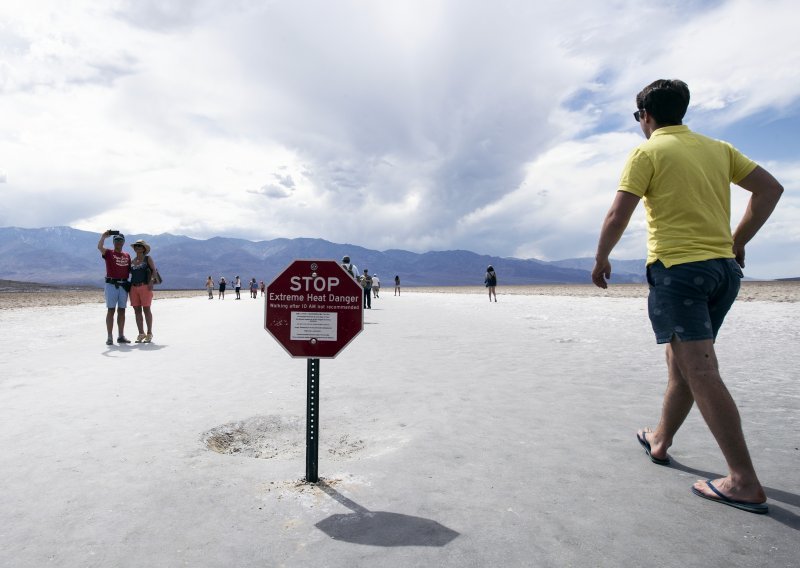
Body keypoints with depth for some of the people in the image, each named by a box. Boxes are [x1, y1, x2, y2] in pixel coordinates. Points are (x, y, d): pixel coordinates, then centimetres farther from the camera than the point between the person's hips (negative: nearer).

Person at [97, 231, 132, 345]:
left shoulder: (127, 255, 15)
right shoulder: (108, 253, 2)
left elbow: (130, 270, 17)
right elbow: (99, 247, -18)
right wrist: (104, 236, -27)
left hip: (124, 285, 4)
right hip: (111, 284, -4)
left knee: (121, 310, 8)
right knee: (111, 310, -5)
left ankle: (121, 336, 13)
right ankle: (110, 337, -3)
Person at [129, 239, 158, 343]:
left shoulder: (148, 258, 5)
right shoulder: (132, 261, 17)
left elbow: (154, 270, -3)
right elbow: (130, 273, 22)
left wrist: (151, 281, -16)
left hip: (145, 287, -5)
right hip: (134, 287, 5)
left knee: (146, 309, -5)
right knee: (137, 310, 3)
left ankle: (149, 334, 0)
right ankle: (141, 334, 9)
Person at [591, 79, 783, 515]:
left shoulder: (648, 152, -3)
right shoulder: (718, 148, 16)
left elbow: (618, 217, -11)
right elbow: (770, 188, 13)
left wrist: (600, 260, 2)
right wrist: (738, 242, 16)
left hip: (677, 268, -7)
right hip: (723, 267, 8)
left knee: (700, 372, -6)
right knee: (682, 363, 17)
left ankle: (745, 483, -4)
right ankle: (660, 440, 33)